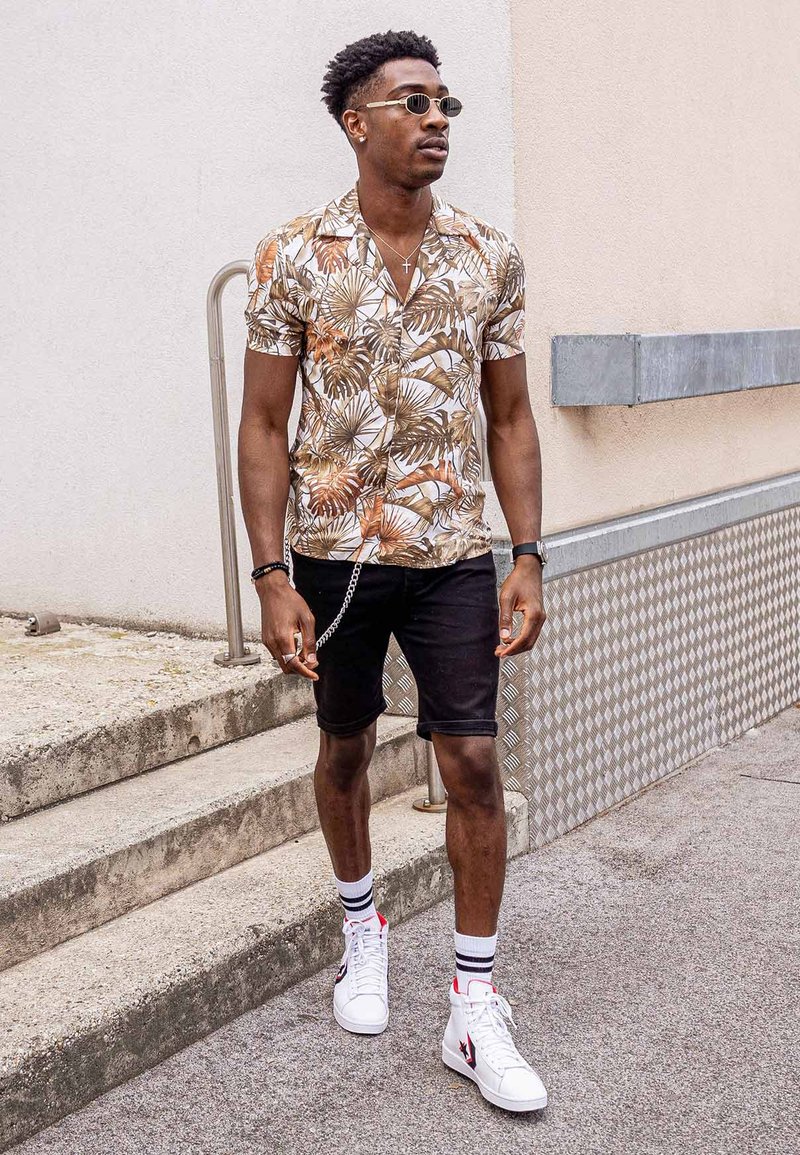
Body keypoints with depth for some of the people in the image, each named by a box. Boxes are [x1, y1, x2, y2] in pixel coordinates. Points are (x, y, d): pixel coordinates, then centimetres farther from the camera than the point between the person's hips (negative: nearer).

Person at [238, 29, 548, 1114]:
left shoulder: (491, 256, 2)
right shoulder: (294, 256, -4)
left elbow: (509, 417, 6)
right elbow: (264, 426, -3)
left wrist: (528, 557, -2)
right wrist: (273, 579, -10)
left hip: (453, 552, 1)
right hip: (334, 549, 0)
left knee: (474, 763, -3)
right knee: (345, 748, 14)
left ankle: (476, 1009, 10)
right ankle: (363, 926, 39)